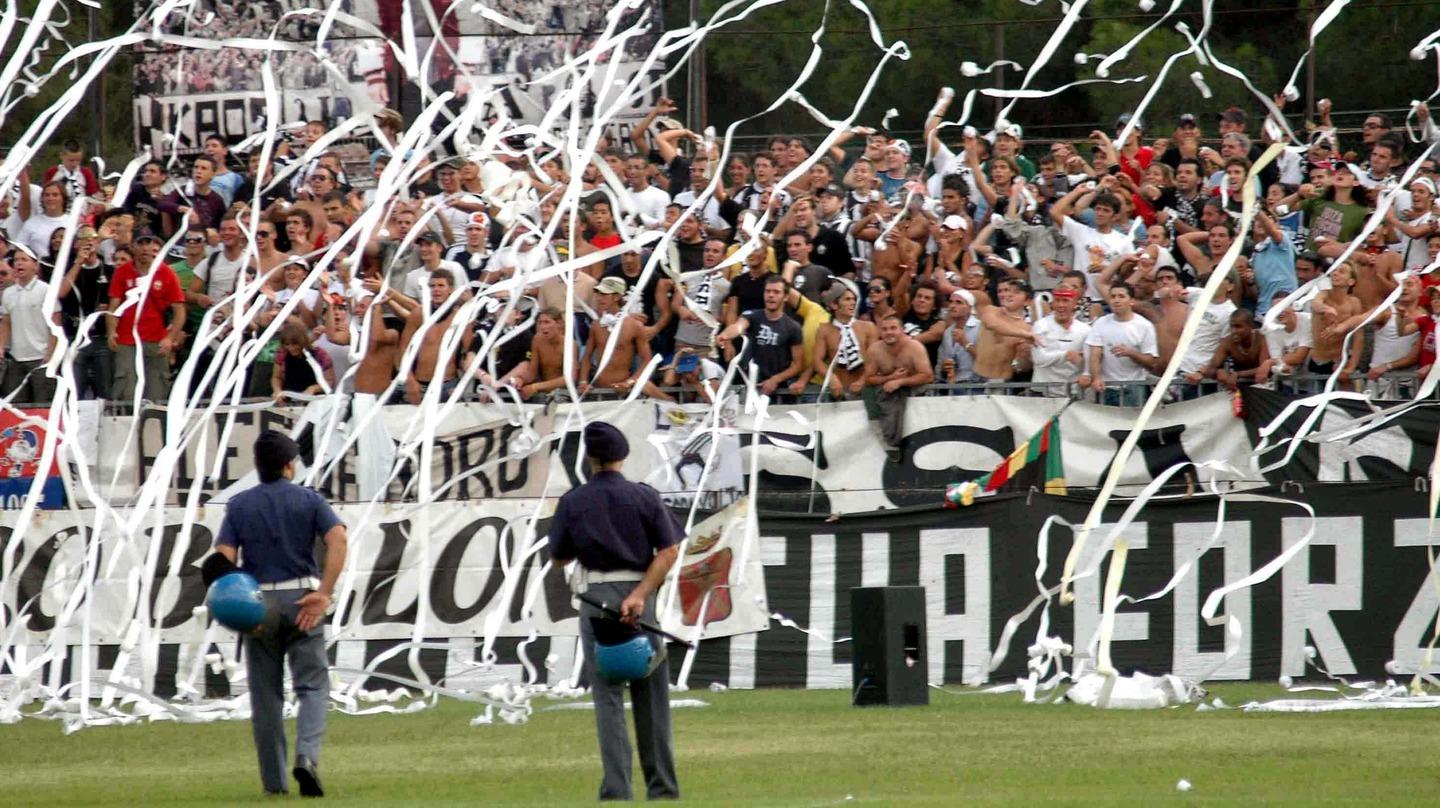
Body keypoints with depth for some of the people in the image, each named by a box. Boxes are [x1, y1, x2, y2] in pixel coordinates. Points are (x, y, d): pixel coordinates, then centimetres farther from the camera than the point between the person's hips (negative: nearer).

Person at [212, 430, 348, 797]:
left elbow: (225, 557, -6)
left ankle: (274, 781, 8)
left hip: (256, 601, 1)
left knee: (266, 694, 7)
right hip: (301, 598, -1)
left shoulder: (239, 505, 6)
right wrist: (324, 593, -13)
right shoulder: (308, 500, 3)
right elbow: (337, 539, -12)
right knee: (312, 685, 1)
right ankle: (307, 756, -23)